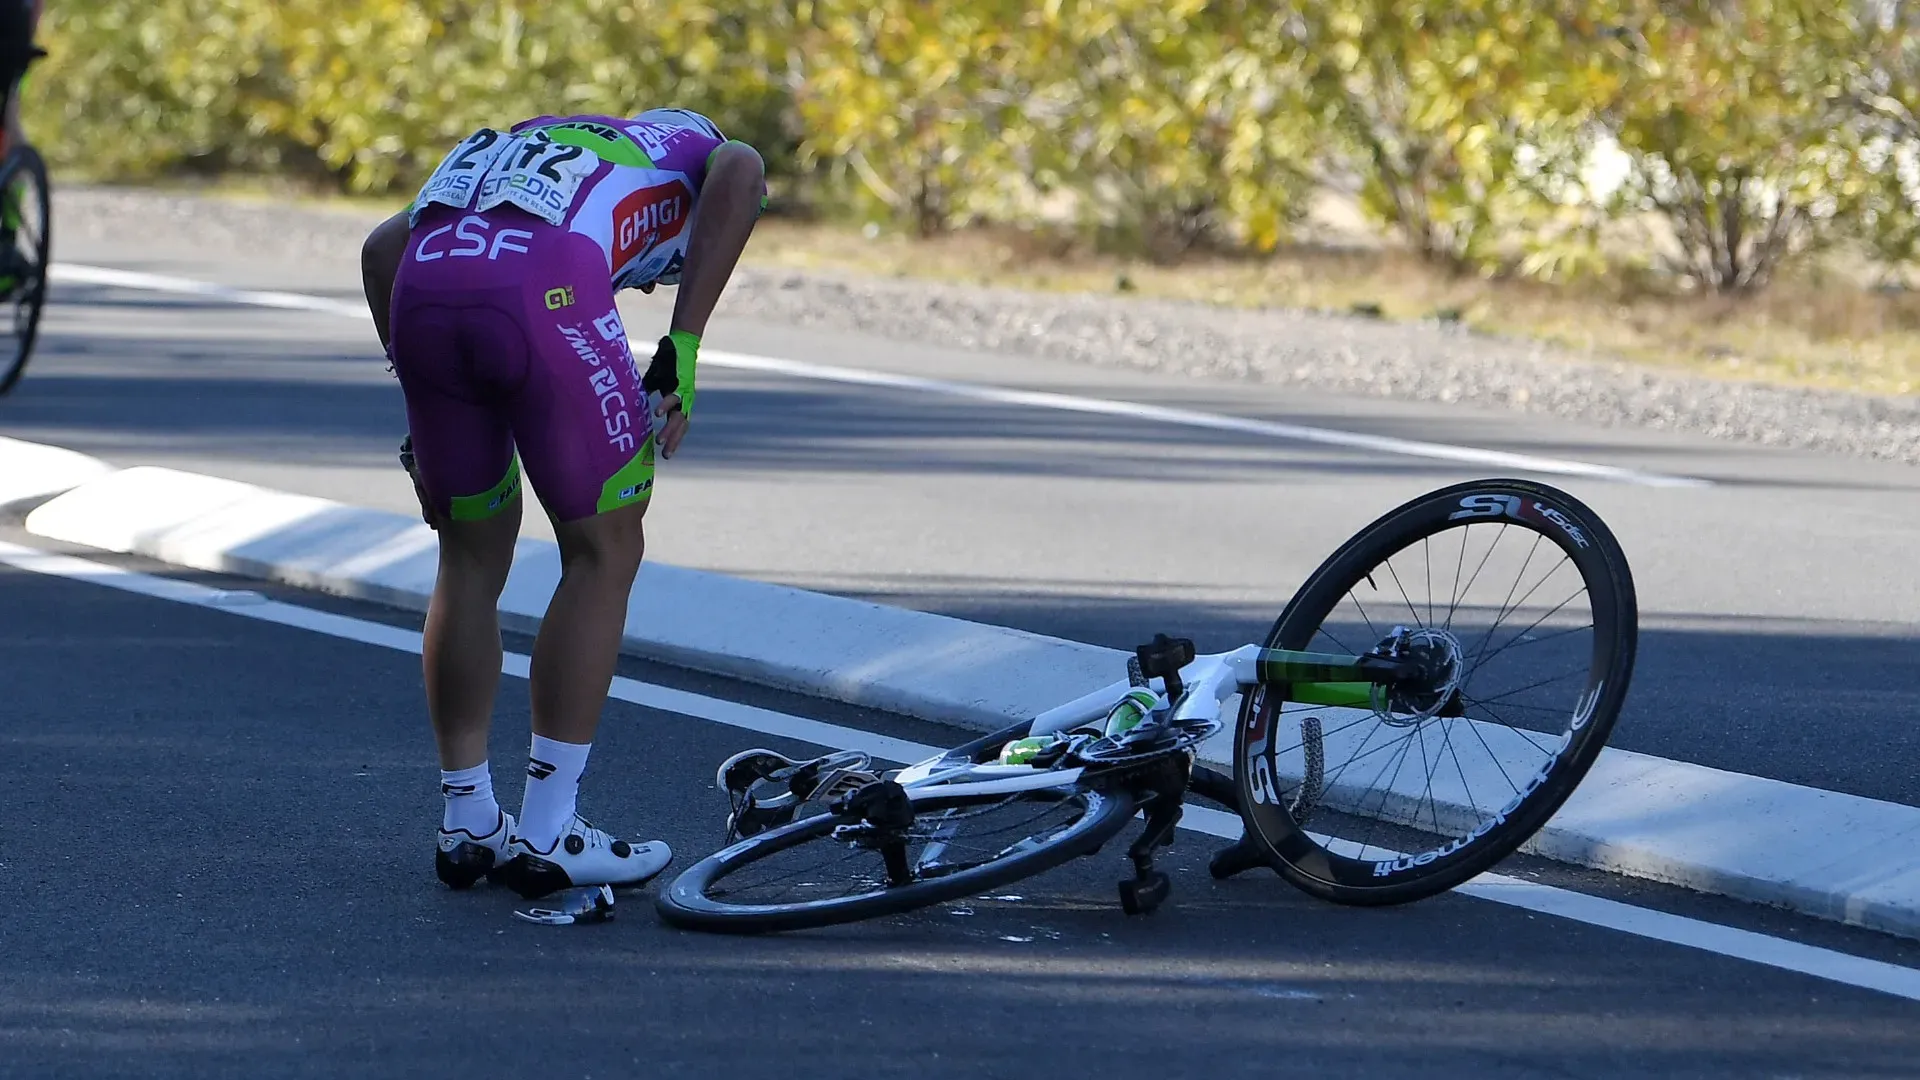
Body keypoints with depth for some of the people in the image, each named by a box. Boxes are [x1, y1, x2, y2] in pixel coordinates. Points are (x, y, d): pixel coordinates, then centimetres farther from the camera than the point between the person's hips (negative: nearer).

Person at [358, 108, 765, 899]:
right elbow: (741, 172, 4)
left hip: (425, 286, 5)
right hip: (544, 289, -5)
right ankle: (546, 834, 10)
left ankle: (467, 822, 27)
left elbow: (382, 246, 28)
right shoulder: (695, 152, 31)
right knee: (604, 552, 12)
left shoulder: (510, 153, 42)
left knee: (471, 559, 22)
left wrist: (425, 429, 28)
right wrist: (681, 354, 0)